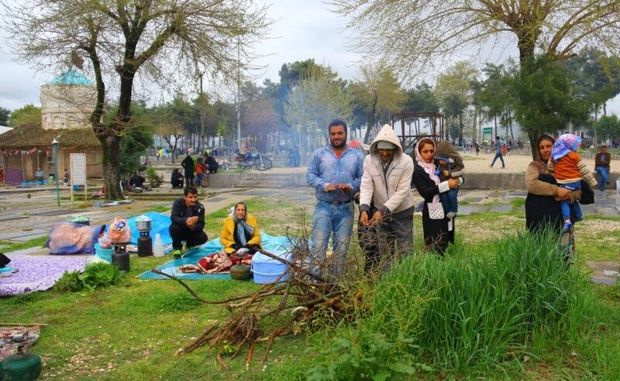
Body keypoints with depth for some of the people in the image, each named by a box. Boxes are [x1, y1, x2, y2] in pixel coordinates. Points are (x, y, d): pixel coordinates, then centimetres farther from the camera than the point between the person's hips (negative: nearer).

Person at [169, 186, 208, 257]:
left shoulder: (200, 207, -17)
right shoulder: (178, 203, -20)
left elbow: (201, 224, -21)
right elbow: (173, 218, -34)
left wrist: (193, 227, -45)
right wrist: (185, 221, -53)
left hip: (192, 231, 2)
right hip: (180, 231, -1)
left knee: (203, 238, -25)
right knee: (174, 228, -34)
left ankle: (189, 244, 10)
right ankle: (177, 247, -6)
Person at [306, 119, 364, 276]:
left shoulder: (357, 155, 7)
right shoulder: (319, 154, 5)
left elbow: (363, 178, 4)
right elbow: (310, 175, 2)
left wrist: (351, 186, -15)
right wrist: (324, 185, -15)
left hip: (346, 208, 1)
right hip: (323, 206, -1)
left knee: (342, 247, 8)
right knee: (318, 244, -7)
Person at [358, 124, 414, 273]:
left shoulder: (406, 161, -17)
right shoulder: (369, 160, -9)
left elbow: (402, 191, -19)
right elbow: (366, 186, -14)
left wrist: (383, 210, -27)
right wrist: (364, 208, -30)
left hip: (402, 213, -2)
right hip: (379, 212, 3)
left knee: (404, 252, 2)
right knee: (382, 253, 13)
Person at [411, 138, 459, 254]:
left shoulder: (438, 164, 7)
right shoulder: (417, 170, -9)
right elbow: (424, 192, -19)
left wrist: (456, 180, -11)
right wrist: (447, 184, -22)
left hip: (448, 209, 6)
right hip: (433, 212, -6)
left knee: (447, 243, 15)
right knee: (437, 248, -6)